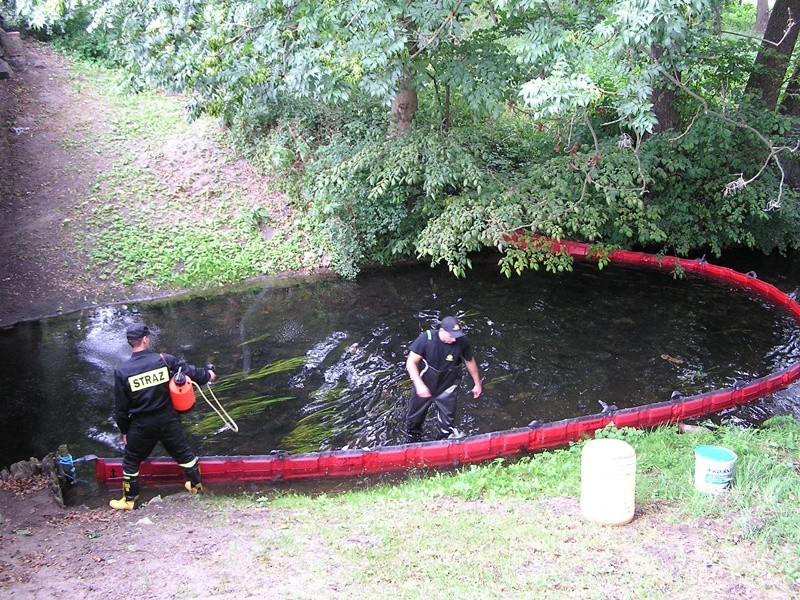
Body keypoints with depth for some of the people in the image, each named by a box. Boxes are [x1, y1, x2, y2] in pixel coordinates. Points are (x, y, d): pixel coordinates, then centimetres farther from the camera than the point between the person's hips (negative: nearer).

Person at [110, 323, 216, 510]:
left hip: (141, 425, -1)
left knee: (131, 461, 19)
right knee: (183, 453, 22)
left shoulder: (122, 372, -14)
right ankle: (196, 485, 40)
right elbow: (191, 372, -2)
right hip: (168, 420, 1)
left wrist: (124, 430, 9)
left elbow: (120, 407, -6)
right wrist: (207, 375, 20)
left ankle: (129, 500, 30)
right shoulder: (164, 360, -14)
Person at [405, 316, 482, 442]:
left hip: (446, 387, 1)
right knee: (416, 414, 22)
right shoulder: (426, 338, -29)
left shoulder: (462, 341, -22)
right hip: (424, 384, 0)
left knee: (447, 420, 8)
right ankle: (412, 439, 51)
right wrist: (419, 384, -34)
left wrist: (477, 383, 9)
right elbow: (411, 362, -24)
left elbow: (470, 361, -2)